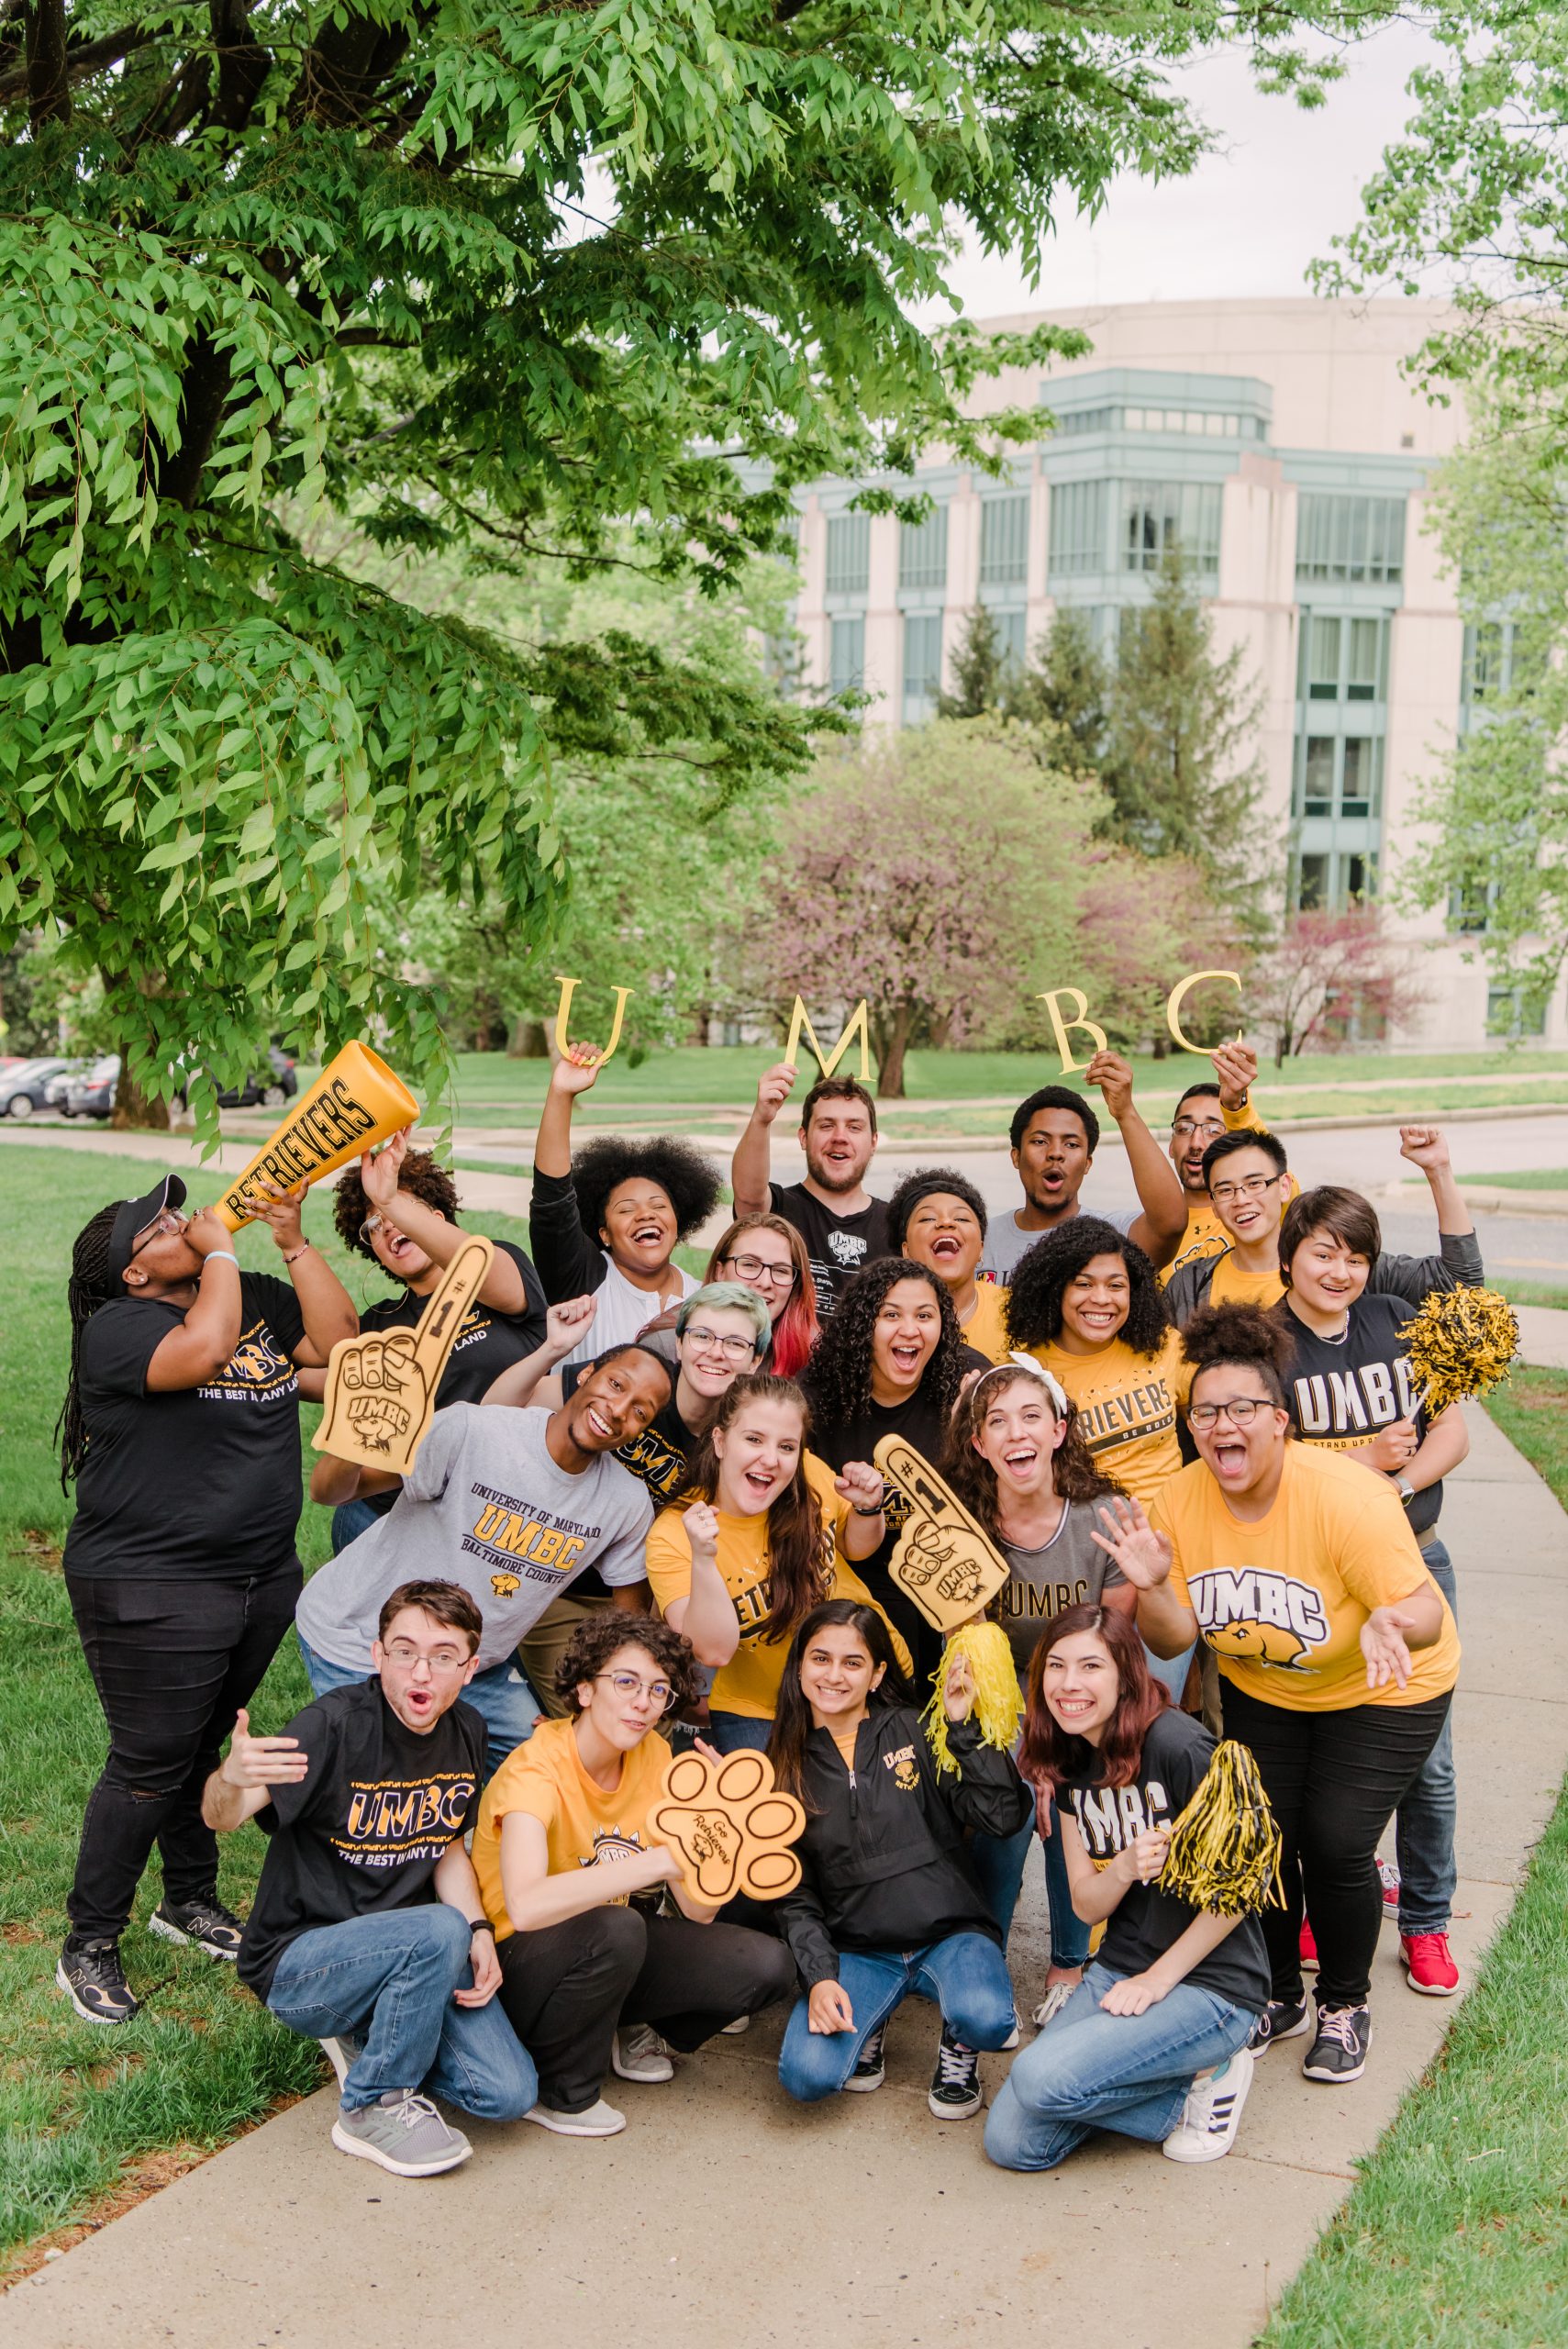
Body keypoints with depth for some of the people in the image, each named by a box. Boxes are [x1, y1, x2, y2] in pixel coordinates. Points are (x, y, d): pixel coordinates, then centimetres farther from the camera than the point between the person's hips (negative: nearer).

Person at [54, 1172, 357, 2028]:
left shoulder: (257, 1301, 7)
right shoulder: (116, 1328, -14)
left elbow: (336, 1339, -5)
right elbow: (201, 1350, -33)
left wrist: (292, 1242, -10)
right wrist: (219, 1252, -19)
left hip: (262, 1576, 7)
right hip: (151, 1593, -7)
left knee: (202, 1747, 20)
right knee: (151, 1764, -1)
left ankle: (190, 1900, 38)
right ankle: (89, 1945, 14)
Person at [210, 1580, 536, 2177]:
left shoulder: (466, 1732, 0)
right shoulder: (336, 1725, -21)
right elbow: (219, 1819, -32)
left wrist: (481, 1932, -5)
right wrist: (229, 1779, -56)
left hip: (412, 1953, 6)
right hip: (297, 1962, -6)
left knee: (509, 2094, -12)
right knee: (440, 1930, -34)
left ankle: (368, 2036, 14)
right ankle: (373, 2108, -11)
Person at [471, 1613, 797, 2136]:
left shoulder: (655, 1759, -4)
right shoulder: (536, 1769, -24)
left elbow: (699, 1911, -7)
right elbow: (526, 1906, -43)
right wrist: (664, 1859, -43)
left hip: (609, 1957, 6)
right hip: (518, 1968, -6)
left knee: (767, 1967, -12)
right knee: (615, 1928, -37)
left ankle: (632, 2030, 14)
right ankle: (558, 2093, -11)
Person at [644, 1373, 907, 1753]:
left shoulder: (811, 1476, -13)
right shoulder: (673, 1535, -20)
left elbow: (856, 1548, 7)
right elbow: (714, 1650, -29)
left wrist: (867, 1508, -14)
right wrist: (703, 1559, -41)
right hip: (758, 1714, -3)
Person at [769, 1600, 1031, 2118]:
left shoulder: (913, 1732, 1)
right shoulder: (787, 1768, 7)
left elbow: (1004, 1815, -10)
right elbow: (793, 1896, 5)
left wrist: (962, 1725, -13)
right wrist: (819, 1978, -10)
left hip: (950, 1935, -1)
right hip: (856, 1950, 1)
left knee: (986, 2020, -34)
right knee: (806, 2076, -25)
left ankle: (958, 2043, 5)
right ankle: (865, 2021, 10)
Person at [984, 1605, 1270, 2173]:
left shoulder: (1177, 1745, -18)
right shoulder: (1069, 1762, 5)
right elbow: (1085, 1904, 6)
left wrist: (1157, 1979, -13)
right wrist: (1123, 1869, -18)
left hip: (1210, 1983, -7)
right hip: (1117, 1971, 7)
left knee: (1042, 2077, -26)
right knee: (1010, 2142, -5)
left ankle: (1206, 2076, -2)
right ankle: (1188, 2081, 10)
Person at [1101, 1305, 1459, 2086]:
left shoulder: (1346, 1496, -31)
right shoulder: (1176, 1503, -17)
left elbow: (1424, 1612, -30)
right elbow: (1173, 1639, -11)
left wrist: (1389, 1623, -53)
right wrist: (1152, 1585, -32)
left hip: (1379, 1692, -4)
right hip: (1260, 1690, 4)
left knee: (1335, 1845, -12)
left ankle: (1345, 2006, 16)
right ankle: (1278, 1996, 26)